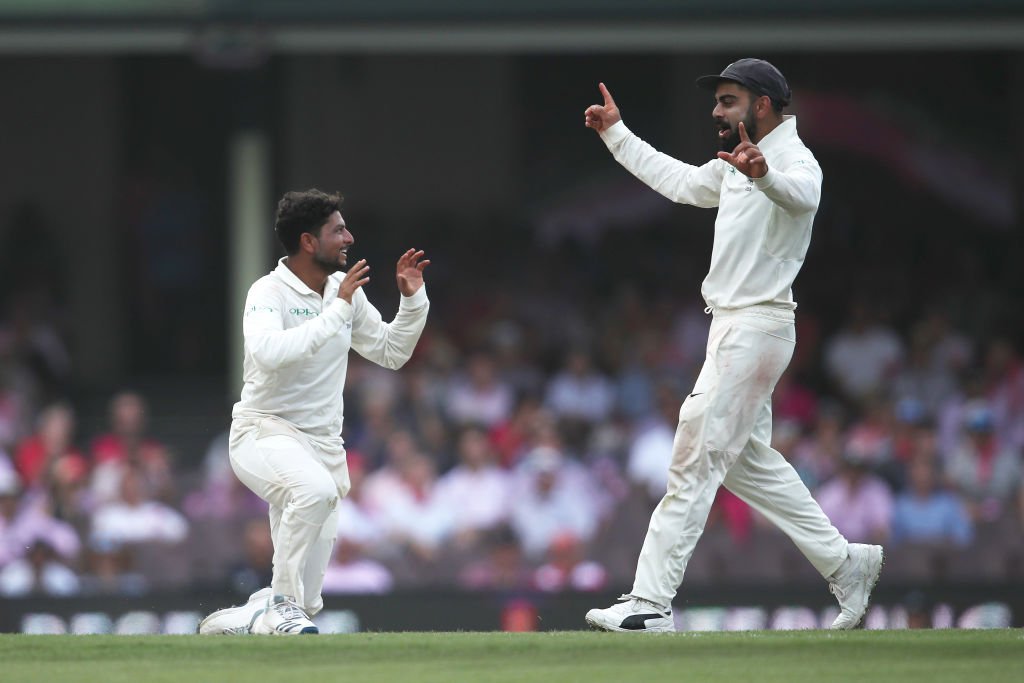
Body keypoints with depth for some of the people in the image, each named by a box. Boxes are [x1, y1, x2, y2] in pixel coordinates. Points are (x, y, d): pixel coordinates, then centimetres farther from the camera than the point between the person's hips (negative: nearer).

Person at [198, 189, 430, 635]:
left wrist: (412, 300, 2)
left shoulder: (344, 290, 7)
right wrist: (338, 311, -32)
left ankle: (229, 624, 26)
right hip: (265, 431, -7)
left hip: (322, 443, 7)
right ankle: (283, 606, -27)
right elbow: (270, 354, -35)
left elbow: (391, 353, 17)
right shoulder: (269, 293, -14)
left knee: (304, 600, 1)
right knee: (314, 488, -41)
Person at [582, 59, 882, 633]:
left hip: (758, 327, -11)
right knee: (746, 461, 16)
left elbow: (803, 195, -40)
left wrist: (764, 175, -62)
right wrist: (617, 133, 32)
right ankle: (845, 562, 21)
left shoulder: (793, 159, -16)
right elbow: (677, 180, 33)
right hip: (731, 327, 11)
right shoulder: (736, 166, 17)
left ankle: (650, 605, -11)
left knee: (696, 460, -11)